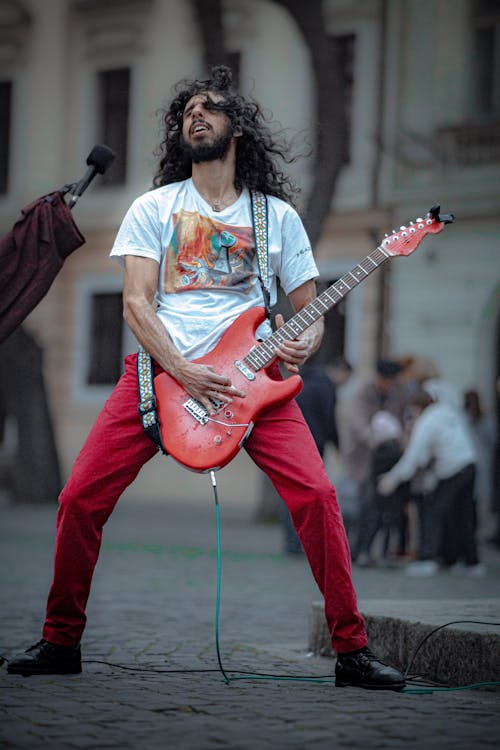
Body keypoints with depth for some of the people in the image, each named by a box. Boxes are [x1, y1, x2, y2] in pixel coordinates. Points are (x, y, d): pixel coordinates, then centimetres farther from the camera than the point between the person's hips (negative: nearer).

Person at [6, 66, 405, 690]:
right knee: (81, 497, -10)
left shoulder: (278, 215, 14)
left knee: (315, 495, -18)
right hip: (162, 368, 0)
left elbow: (309, 308, 16)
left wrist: (302, 343, -10)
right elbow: (136, 302, 2)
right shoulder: (154, 208, 12)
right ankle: (61, 641, 9)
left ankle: (351, 650, -8)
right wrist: (183, 371, -14)